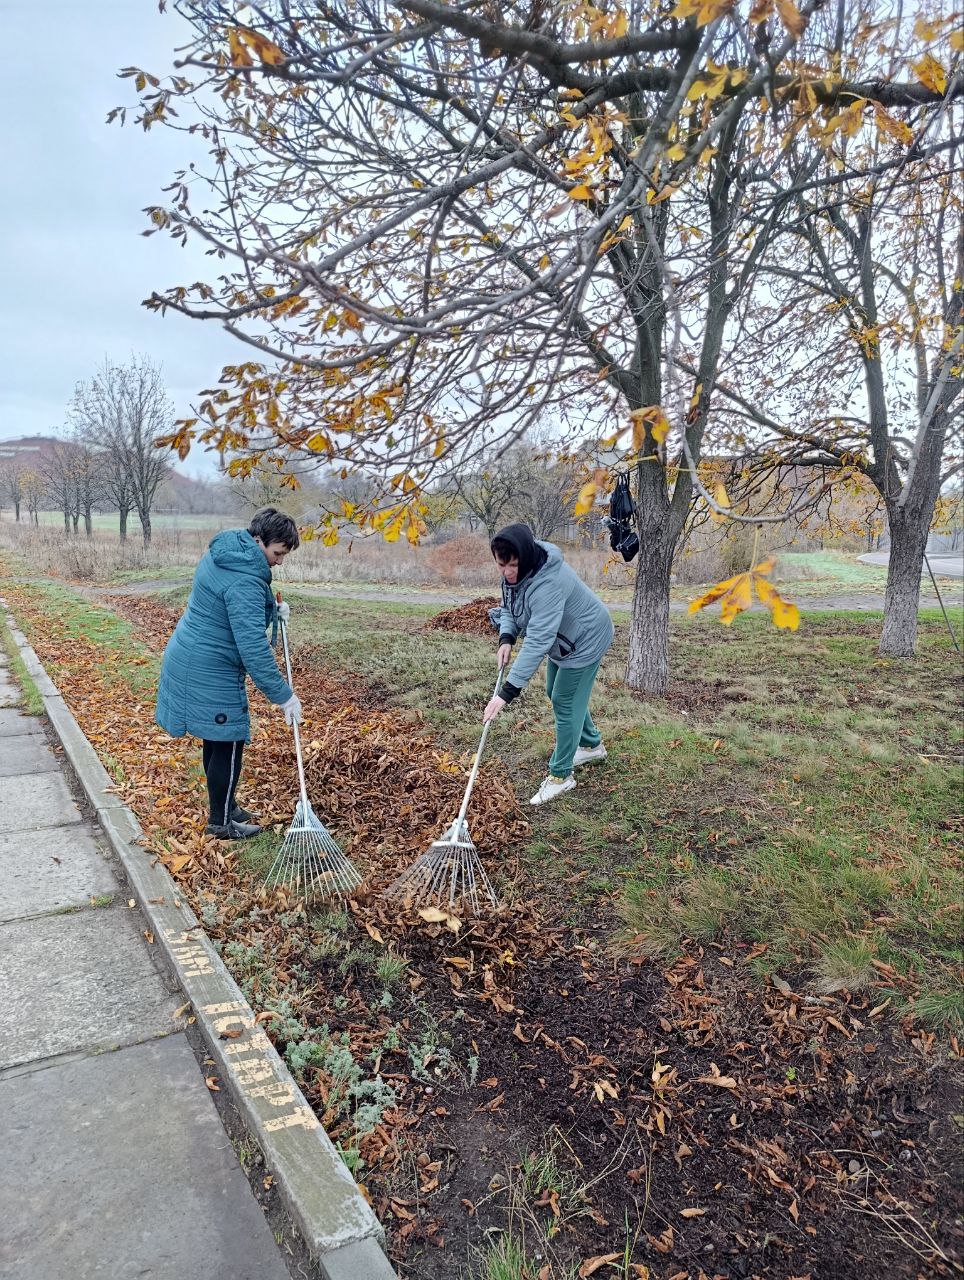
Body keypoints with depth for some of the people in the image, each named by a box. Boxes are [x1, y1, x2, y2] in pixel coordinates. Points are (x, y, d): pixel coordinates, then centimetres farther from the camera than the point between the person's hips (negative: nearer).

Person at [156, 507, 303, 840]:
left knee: (217, 739, 20)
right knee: (228, 744, 2)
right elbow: (253, 647, -30)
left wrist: (272, 609, 7)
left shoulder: (225, 551, 5)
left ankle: (224, 806, 34)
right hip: (208, 673, -10)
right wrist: (283, 695, -25)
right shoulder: (244, 581, -27)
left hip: (189, 659, 10)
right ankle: (221, 822, 15)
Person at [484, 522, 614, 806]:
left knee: (565, 703, -4)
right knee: (556, 694, 21)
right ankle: (592, 745, 42)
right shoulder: (516, 571, -13)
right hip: (562, 638, 10)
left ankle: (560, 775, 11)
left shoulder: (548, 585, -41)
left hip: (585, 641, -10)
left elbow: (537, 642, -45)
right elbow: (510, 606, 2)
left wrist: (507, 692, -47)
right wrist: (506, 638, -18)